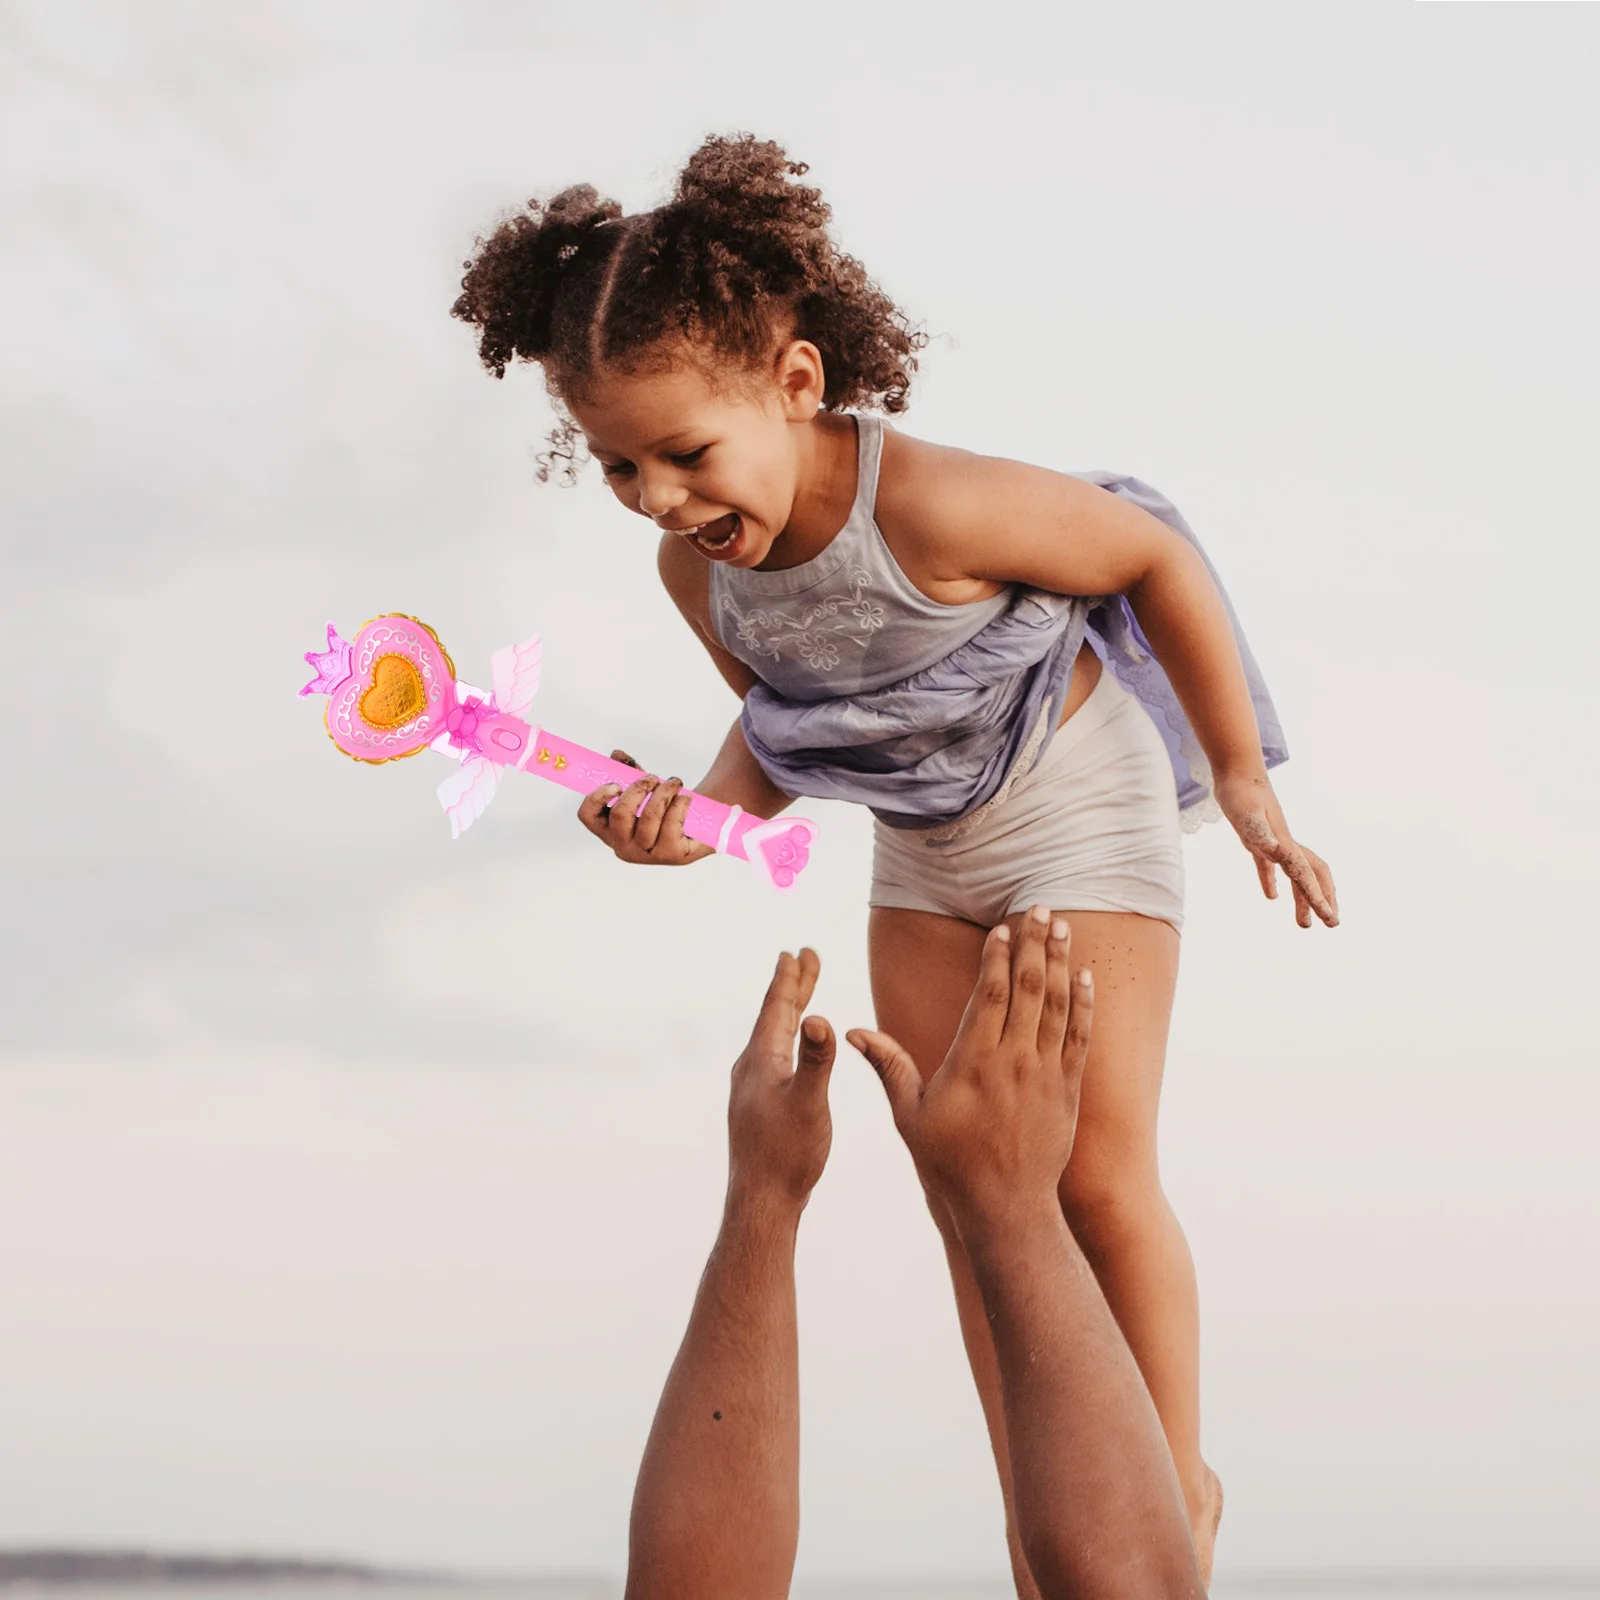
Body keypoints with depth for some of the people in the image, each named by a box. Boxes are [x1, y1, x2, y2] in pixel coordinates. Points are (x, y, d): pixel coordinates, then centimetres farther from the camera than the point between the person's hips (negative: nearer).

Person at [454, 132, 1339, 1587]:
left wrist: (1240, 782, -11)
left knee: (1094, 1176, -9)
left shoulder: (930, 505, -35)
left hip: (1080, 801, -6)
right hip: (922, 851, 7)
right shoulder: (696, 567, -15)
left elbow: (1160, 558, -20)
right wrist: (702, 809, -19)